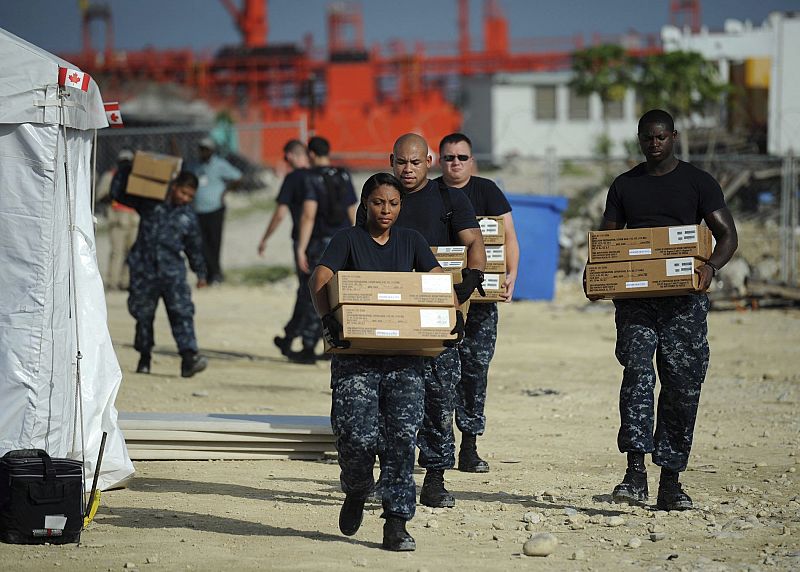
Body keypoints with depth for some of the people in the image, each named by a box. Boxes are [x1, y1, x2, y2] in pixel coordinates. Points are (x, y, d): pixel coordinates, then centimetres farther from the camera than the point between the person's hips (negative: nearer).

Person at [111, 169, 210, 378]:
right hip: (144, 269, -1)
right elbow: (118, 193, 2)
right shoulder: (150, 204, 1)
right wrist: (128, 171, -8)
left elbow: (194, 247, 20)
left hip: (172, 272, 1)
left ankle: (189, 357, -19)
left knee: (182, 313, -12)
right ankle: (144, 357, 21)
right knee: (143, 314, 8)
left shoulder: (188, 217, 9)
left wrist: (200, 273, 23)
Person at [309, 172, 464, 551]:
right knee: (358, 436, -12)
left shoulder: (410, 241, 15)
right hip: (356, 354, -2)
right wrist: (327, 318, -28)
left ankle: (396, 523, -4)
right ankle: (356, 493, 21)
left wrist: (455, 313, -14)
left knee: (403, 435, -9)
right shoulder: (349, 239, 5)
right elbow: (320, 279, -9)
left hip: (404, 355, 2)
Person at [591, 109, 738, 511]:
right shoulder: (624, 185, 13)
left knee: (682, 386, 0)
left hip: (684, 300, -1)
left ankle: (670, 481, 9)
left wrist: (711, 266, -20)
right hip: (635, 298, 1)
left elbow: (727, 235, 1)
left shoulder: (698, 183, 6)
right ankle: (635, 474, -22)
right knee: (637, 372, -17)